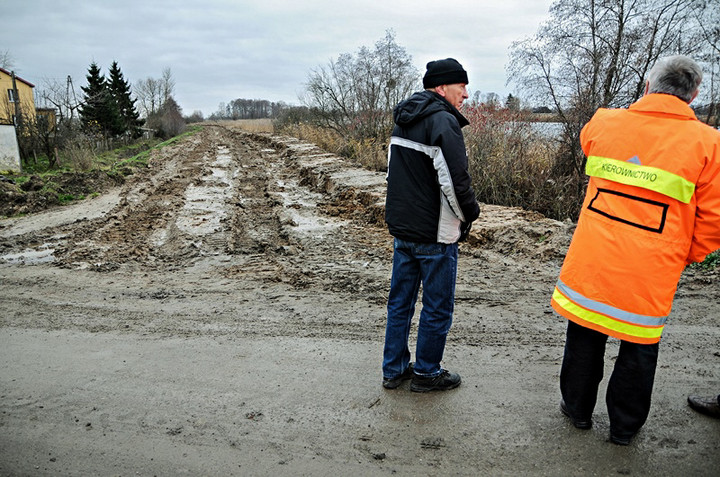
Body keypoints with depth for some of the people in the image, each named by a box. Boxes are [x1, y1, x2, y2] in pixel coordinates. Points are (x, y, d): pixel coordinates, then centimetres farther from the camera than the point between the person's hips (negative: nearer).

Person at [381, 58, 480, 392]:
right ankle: (426, 373, 23)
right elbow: (455, 181, -23)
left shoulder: (403, 120, 12)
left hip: (400, 229, 9)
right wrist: (470, 214, -6)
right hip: (435, 235, -8)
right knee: (438, 307, 8)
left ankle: (393, 369, 29)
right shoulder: (443, 121, -16)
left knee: (400, 301, 17)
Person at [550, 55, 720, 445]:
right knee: (639, 345, 14)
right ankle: (624, 426, 31)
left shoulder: (603, 122, 0)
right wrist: (687, 255, 10)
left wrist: (642, 107, 26)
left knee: (584, 334, 17)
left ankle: (577, 408, 34)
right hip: (650, 271, -2)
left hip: (592, 257, 2)